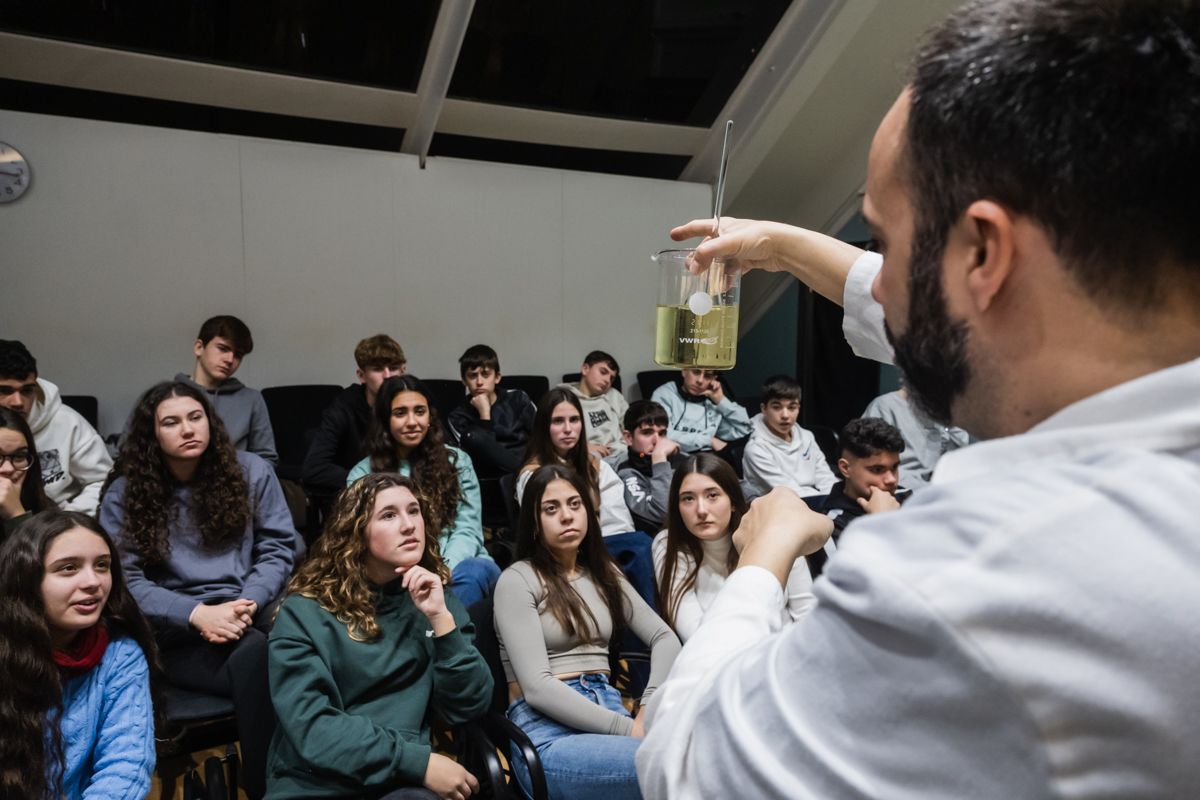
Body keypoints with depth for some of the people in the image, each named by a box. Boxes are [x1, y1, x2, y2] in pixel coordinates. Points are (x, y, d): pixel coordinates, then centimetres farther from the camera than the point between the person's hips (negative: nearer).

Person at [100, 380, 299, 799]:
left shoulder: (251, 471, 8)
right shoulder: (124, 494, 7)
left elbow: (279, 546, 5)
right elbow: (125, 580, -1)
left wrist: (246, 604, -13)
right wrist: (198, 614, -17)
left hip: (254, 609, 2)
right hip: (178, 631, -1)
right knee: (255, 658, -36)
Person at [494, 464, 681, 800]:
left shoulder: (603, 573, 17)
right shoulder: (517, 580, -3)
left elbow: (664, 638, 11)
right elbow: (536, 687, -13)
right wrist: (627, 729, -19)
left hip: (611, 711, 6)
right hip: (548, 731, -6)